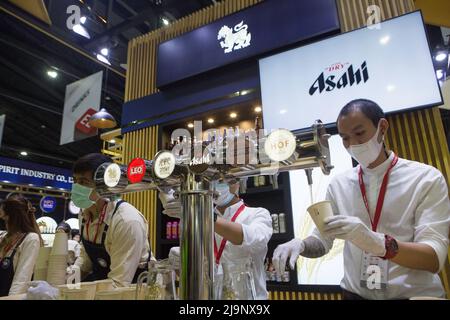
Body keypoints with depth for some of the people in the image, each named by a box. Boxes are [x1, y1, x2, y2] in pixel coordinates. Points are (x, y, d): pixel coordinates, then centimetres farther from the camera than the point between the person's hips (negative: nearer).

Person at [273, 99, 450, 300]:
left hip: (414, 294, -3)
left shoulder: (426, 178, -10)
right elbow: (322, 241, 2)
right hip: (354, 293, 3)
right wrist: (300, 244, -19)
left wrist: (377, 243, -34)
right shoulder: (338, 185, -1)